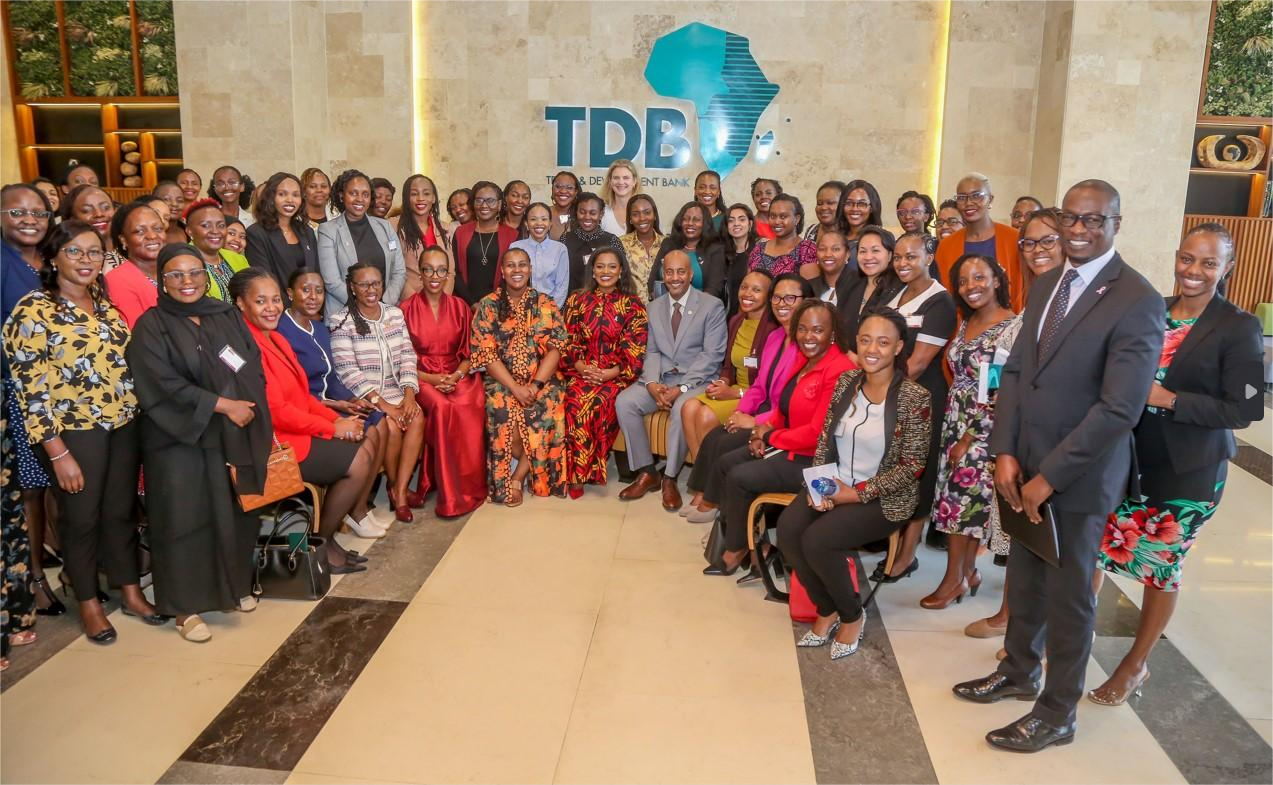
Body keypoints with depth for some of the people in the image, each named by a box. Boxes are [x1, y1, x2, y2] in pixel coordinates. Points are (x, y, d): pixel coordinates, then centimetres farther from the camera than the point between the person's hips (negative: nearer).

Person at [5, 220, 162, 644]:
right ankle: (88, 604, 26)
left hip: (123, 426, 5)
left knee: (121, 511, 16)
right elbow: (31, 388, -14)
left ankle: (131, 592, 30)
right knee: (81, 519, 9)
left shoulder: (105, 303, 6)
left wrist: (138, 419, 9)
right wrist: (58, 453, -17)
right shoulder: (33, 310, -12)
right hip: (74, 432, -5)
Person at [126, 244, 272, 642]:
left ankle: (235, 585, 27)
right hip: (180, 438, -4)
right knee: (185, 518, 1)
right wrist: (222, 405, -15)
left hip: (237, 435, 4)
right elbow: (163, 383, -14)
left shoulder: (227, 315, 11)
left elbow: (254, 368, 7)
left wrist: (248, 408, -7)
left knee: (237, 513, 8)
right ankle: (185, 606, 12)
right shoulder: (151, 326, -4)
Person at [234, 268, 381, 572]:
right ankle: (321, 542, 3)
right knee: (358, 462, -13)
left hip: (297, 427, 9)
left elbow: (302, 394, 13)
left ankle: (356, 512, 19)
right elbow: (277, 412, -22)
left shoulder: (275, 338, 11)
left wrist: (338, 419, -2)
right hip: (276, 441, -9)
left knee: (367, 445, 2)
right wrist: (333, 429, -14)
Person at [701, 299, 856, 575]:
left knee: (739, 478, -14)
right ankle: (730, 529, 14)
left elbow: (817, 432, -25)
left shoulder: (839, 370, -23)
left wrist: (771, 437, -11)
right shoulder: (804, 361, 6)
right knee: (725, 463, 3)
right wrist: (763, 432, -3)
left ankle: (737, 549, 7)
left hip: (814, 460, -9)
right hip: (786, 446, 9)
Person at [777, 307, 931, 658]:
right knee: (787, 528, -20)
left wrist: (857, 494, -17)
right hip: (834, 485, 5)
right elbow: (824, 439, 8)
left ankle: (852, 615, 4)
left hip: (884, 497, -5)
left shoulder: (913, 397, -14)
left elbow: (912, 465, -13)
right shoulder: (846, 382, 2)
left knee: (817, 540, -26)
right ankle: (827, 610, 4)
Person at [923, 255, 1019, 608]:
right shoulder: (966, 324, 10)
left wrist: (970, 437, -15)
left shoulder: (1014, 327, -13)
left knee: (963, 497, -3)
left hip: (986, 431, -6)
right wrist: (956, 430, 8)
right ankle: (967, 571, 21)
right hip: (955, 423, 6)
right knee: (961, 497, 8)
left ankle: (956, 576, 11)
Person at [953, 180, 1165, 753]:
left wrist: (1048, 476, -20)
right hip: (1023, 465, 6)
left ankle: (1058, 711, 27)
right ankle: (1019, 671, 42)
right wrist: (1005, 452, -6)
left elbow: (1119, 408, -21)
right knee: (1024, 576, 20)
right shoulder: (1047, 285, 7)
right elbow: (1015, 371, 6)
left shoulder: (1138, 302, -16)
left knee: (1068, 592, 9)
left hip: (1079, 476, -6)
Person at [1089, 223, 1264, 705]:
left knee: (1161, 568, 11)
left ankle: (1136, 664, 30)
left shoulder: (1239, 327, -10)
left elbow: (1244, 410, -14)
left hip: (1188, 472, -3)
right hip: (1128, 459, 4)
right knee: (1093, 552, 8)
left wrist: (1168, 400, -21)